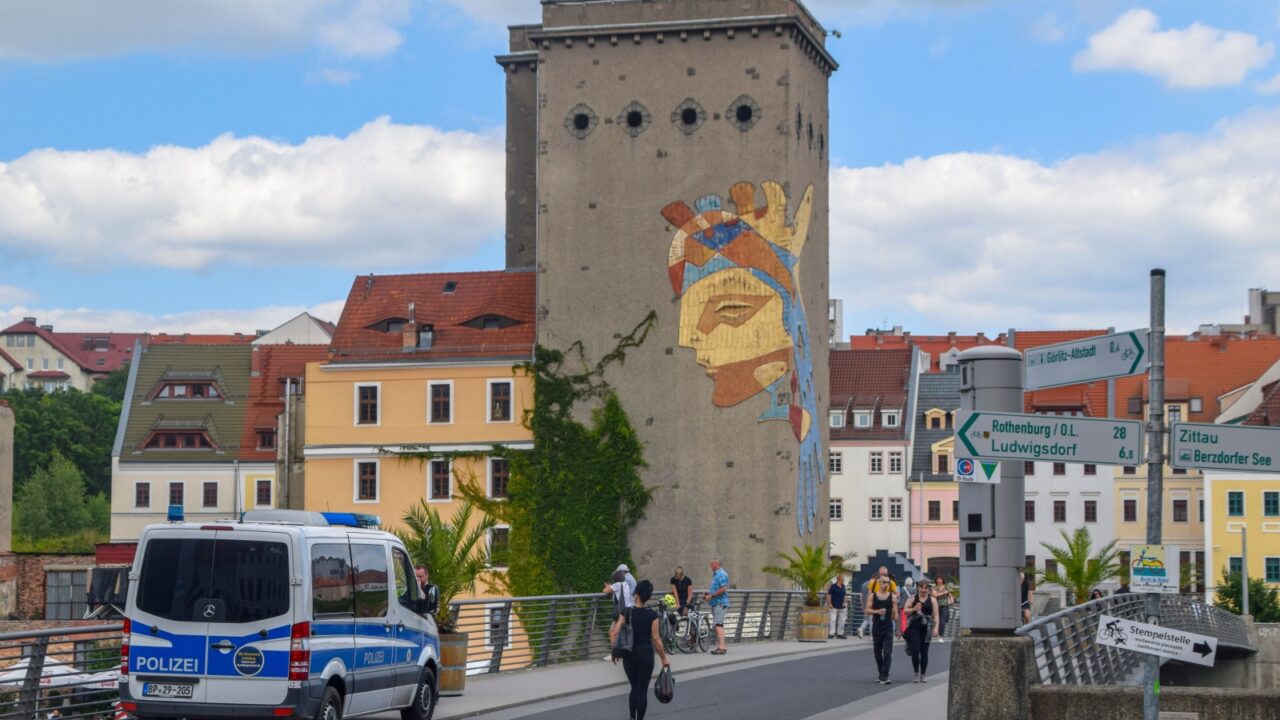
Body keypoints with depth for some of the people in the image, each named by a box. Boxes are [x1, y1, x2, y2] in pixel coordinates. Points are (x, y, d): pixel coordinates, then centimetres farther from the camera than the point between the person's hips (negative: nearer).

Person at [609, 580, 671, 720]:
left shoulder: (626, 612, -5)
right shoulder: (652, 615, -8)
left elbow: (614, 632, -9)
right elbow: (655, 638, -9)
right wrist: (664, 657, 0)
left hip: (629, 654, 2)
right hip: (646, 654, -2)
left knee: (634, 688, 20)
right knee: (642, 690, 4)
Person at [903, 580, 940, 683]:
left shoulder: (932, 600, 6)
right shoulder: (912, 599, 8)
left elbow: (935, 615, 3)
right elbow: (905, 610, 6)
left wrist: (936, 628, -7)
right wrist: (913, 609, -12)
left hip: (926, 628, 0)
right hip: (914, 627, 0)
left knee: (924, 651, 2)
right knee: (915, 650, -8)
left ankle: (923, 675, 11)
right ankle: (916, 674, 2)